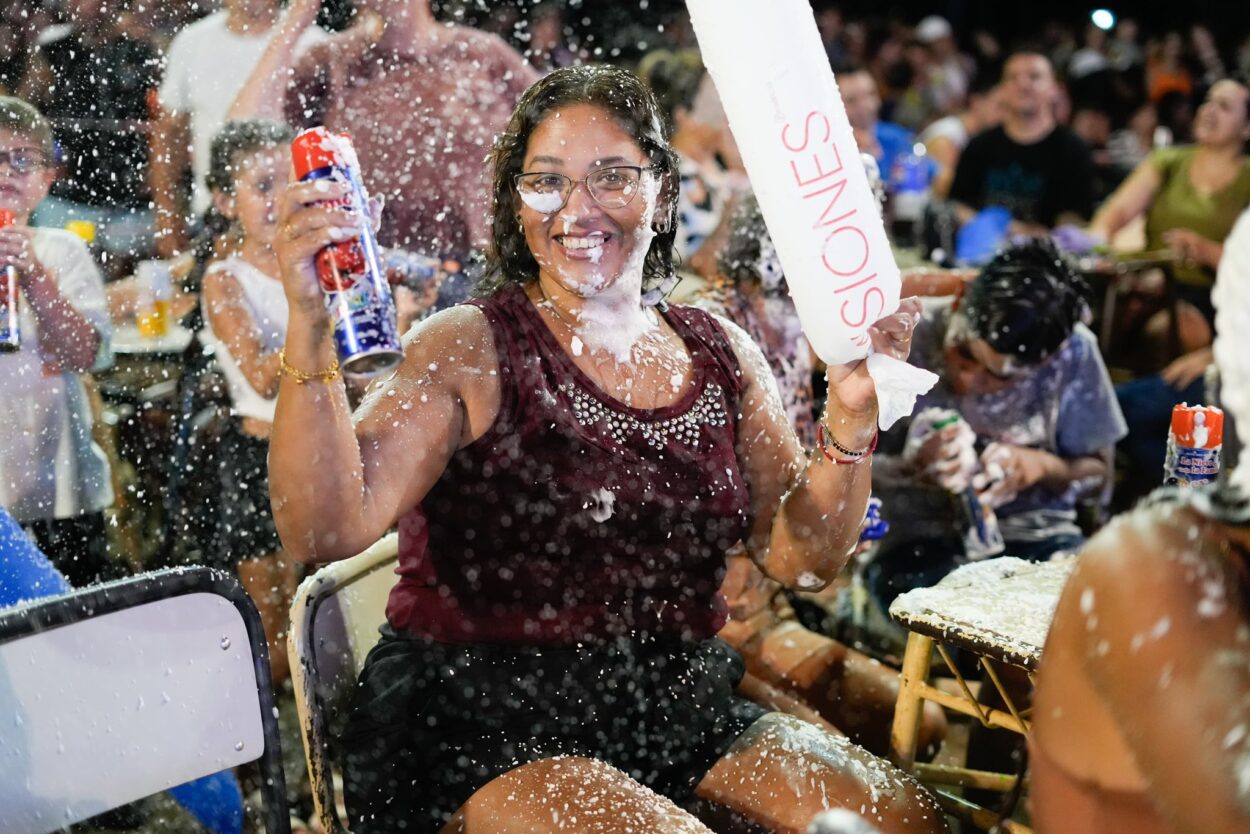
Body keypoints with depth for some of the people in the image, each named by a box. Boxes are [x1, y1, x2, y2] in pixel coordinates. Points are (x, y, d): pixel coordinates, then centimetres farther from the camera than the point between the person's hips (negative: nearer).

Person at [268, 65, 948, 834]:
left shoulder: (719, 353, 7)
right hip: (483, 732, -4)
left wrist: (852, 417, -10)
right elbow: (325, 530, -21)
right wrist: (310, 329, -32)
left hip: (681, 712, 5)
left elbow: (800, 560, 4)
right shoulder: (468, 351, -7)